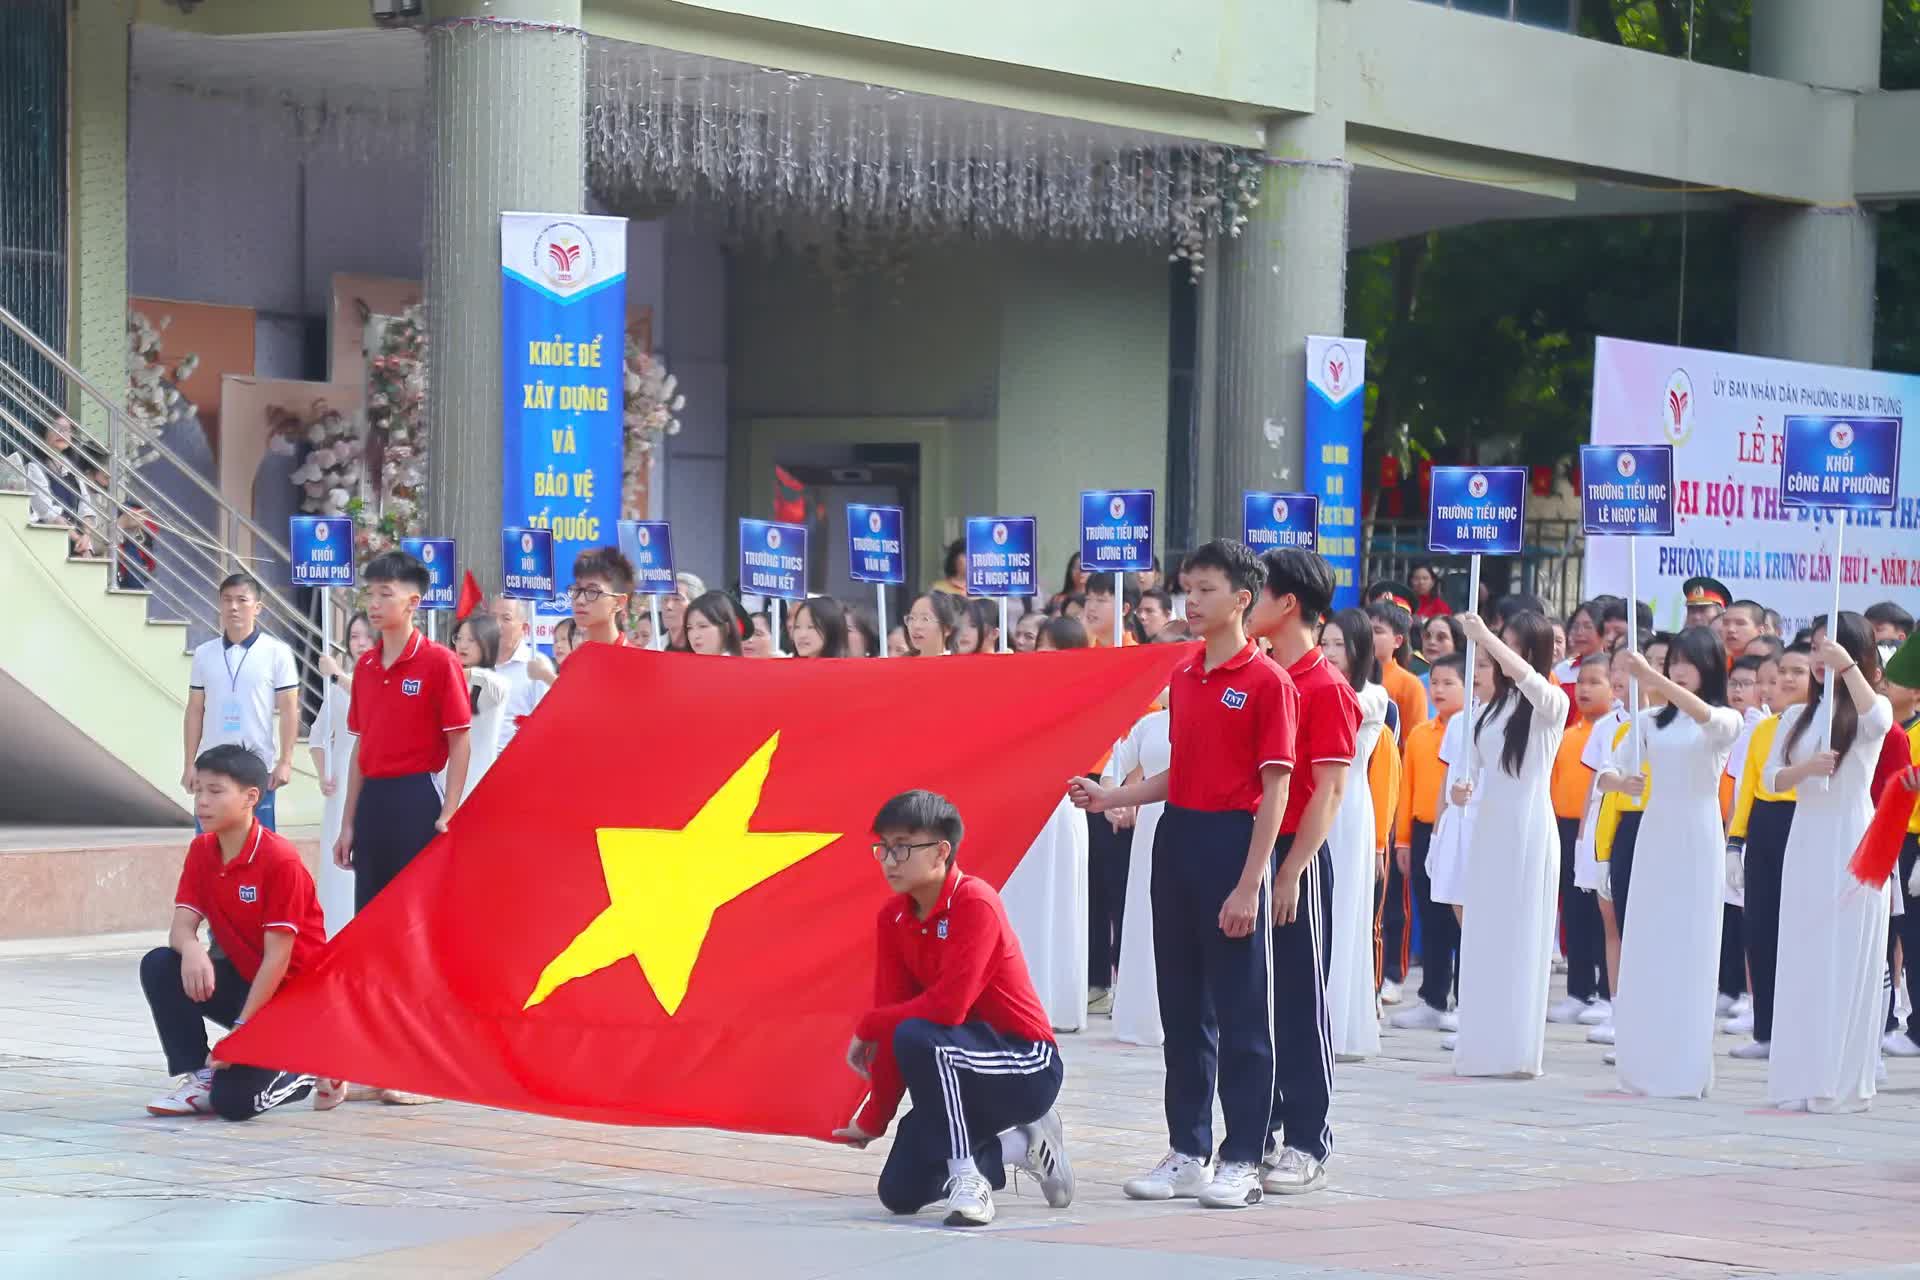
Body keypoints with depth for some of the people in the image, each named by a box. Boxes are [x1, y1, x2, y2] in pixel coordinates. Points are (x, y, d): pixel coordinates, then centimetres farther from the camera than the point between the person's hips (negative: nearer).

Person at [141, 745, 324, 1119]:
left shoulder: (280, 860, -21)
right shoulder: (201, 850, 0)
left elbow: (277, 957, -21)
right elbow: (181, 926, -8)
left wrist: (240, 1030, -22)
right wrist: (192, 949, -34)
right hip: (241, 978, 7)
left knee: (233, 1101, -22)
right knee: (158, 966, -18)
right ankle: (199, 1077, -6)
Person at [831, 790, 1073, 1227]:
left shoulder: (975, 903, -21)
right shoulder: (891, 917, 1)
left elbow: (947, 1007, -30)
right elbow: (893, 1014, 2)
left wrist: (867, 1027, -17)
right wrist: (873, 1121, -2)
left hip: (1027, 1069, -8)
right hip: (957, 1069, 8)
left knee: (917, 1038, -35)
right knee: (901, 1194, -3)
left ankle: (967, 1177, -23)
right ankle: (1019, 1145, 20)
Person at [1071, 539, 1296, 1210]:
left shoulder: (1267, 682, -9)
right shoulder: (1182, 678, 12)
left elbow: (1274, 790, -12)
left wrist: (1249, 886, -16)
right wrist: (1110, 797, 7)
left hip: (1233, 840, -7)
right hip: (1177, 838, 7)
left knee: (1240, 1010, -1)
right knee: (1181, 1007, 11)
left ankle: (1241, 1161, 4)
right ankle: (1186, 1151, 18)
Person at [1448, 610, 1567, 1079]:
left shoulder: (1551, 705, -4)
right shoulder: (1489, 710, 13)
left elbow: (1526, 677, -26)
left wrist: (1484, 636, -24)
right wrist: (1462, 789, -3)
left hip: (1529, 830, -6)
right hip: (1488, 829, 6)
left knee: (1522, 935, -6)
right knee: (1483, 937, 4)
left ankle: (1518, 1049, -5)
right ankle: (1482, 1048, 7)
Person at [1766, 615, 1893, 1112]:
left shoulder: (1870, 711, -2)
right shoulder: (1797, 716, 12)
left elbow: (1877, 721, -27)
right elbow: (1770, 778, 4)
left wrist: (1848, 667, -34)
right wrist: (1805, 768, -16)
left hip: (1853, 847, -5)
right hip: (1805, 844, 5)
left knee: (1847, 963, -6)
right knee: (1801, 962, 5)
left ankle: (1843, 1082, -3)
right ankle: (1798, 1080, 9)